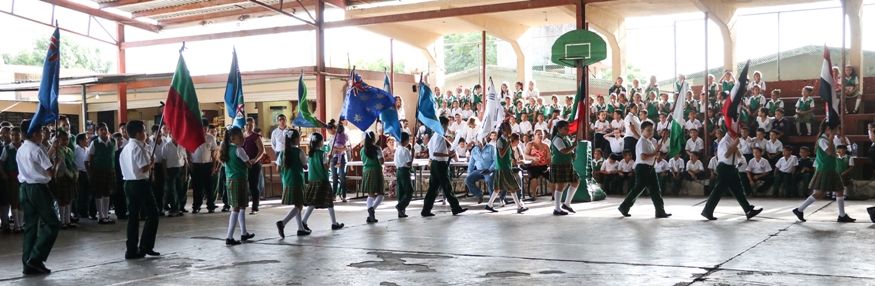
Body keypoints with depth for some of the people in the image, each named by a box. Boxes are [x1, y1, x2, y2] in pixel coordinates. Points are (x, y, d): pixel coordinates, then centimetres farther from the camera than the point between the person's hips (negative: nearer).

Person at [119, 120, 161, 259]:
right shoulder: (139, 148, -14)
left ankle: (132, 250, 9)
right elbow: (144, 168, -23)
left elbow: (123, 165, 18)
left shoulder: (126, 148, 13)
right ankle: (145, 246, -1)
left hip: (128, 183, 8)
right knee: (152, 214, 1)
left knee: (133, 216, 9)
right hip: (140, 183, -8)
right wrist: (151, 163, -2)